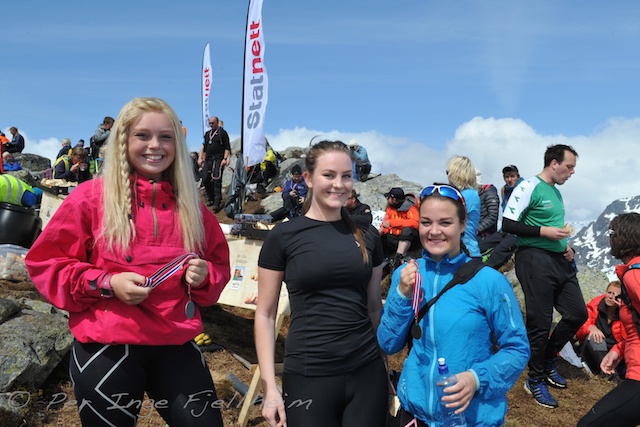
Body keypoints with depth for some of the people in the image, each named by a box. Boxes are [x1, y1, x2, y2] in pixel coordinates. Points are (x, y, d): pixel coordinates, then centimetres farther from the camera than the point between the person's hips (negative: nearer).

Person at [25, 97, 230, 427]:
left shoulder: (191, 206, 6)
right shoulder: (90, 197, -5)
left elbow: (220, 265, 16)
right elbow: (45, 261, -2)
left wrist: (204, 276, -7)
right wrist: (105, 284, -15)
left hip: (176, 346, 3)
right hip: (106, 348, -2)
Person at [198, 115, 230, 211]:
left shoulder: (222, 132, 1)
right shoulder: (207, 133, 20)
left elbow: (227, 147, -5)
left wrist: (225, 158, -15)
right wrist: (202, 160, 19)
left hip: (218, 159, -7)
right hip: (208, 159, 7)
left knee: (216, 181, -12)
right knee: (205, 180, 4)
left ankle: (217, 203, -11)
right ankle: (210, 199, 21)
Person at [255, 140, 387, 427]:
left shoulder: (367, 238, 5)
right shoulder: (283, 237, -5)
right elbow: (265, 314, -2)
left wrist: (389, 366, 10)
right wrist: (269, 386, -7)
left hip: (367, 373, 3)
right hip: (308, 377, -3)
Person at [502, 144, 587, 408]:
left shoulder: (556, 192, 16)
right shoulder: (529, 187, -10)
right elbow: (507, 224, -16)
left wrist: (566, 246, 7)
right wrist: (544, 231, -18)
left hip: (560, 260, 9)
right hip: (535, 259, -9)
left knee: (578, 313, 11)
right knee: (540, 322, -2)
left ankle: (547, 360, 31)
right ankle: (535, 381, 16)